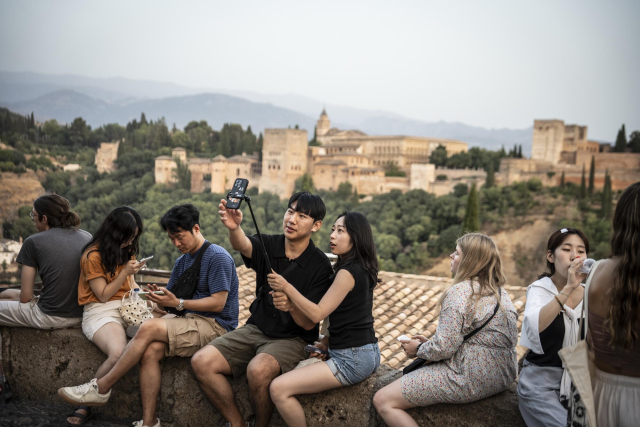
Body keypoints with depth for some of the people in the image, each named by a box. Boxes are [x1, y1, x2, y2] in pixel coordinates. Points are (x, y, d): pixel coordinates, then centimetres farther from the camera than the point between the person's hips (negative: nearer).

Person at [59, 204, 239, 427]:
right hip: (191, 322, 7)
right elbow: (172, 298, 15)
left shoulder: (219, 257, -8)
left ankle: (101, 388, -11)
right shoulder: (182, 262, 18)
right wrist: (160, 296, -7)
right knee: (150, 351, -22)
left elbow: (217, 303, -14)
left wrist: (178, 304, -18)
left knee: (149, 327, -24)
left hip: (215, 326, -7)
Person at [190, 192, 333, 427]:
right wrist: (234, 228, -50)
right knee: (201, 362, -14)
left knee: (258, 370, -34)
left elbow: (309, 323, -13)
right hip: (255, 329, 5)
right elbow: (243, 246, -27)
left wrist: (291, 305, -35)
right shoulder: (269, 245, -1)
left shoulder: (320, 265, -11)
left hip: (291, 339, -4)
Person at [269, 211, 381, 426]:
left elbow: (317, 313, -17)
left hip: (353, 359, -11)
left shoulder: (348, 272, -18)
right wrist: (327, 340, 9)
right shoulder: (361, 268, 11)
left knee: (278, 389, -15)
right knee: (296, 365, 27)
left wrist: (286, 288, -14)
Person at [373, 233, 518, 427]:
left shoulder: (460, 292, -18)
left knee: (382, 400, -7)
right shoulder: (500, 292, 11)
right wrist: (429, 342, 14)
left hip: (470, 380, -10)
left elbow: (443, 348, -21)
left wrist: (419, 349, -1)